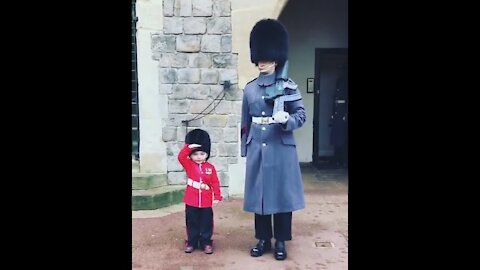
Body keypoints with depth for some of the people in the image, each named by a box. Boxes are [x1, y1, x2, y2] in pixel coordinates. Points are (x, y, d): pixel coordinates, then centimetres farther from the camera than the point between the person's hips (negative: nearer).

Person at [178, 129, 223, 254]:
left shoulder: (210, 167, 0)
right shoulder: (189, 165, 0)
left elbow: (215, 183, 1)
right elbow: (181, 157, -18)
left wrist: (217, 197, -1)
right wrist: (188, 147, -26)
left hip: (206, 201, 0)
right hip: (191, 201, 0)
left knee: (206, 223, 9)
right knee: (192, 223, 11)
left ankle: (206, 242, 21)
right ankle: (191, 242, 24)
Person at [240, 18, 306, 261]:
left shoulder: (289, 87, -2)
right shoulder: (250, 88, 7)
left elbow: (301, 116, -2)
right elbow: (245, 122, 12)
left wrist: (286, 119, -23)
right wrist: (244, 148, 11)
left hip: (281, 149, -3)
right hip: (257, 150, 3)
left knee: (282, 194, 4)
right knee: (258, 194, 8)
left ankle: (280, 241, 19)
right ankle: (263, 239, 24)